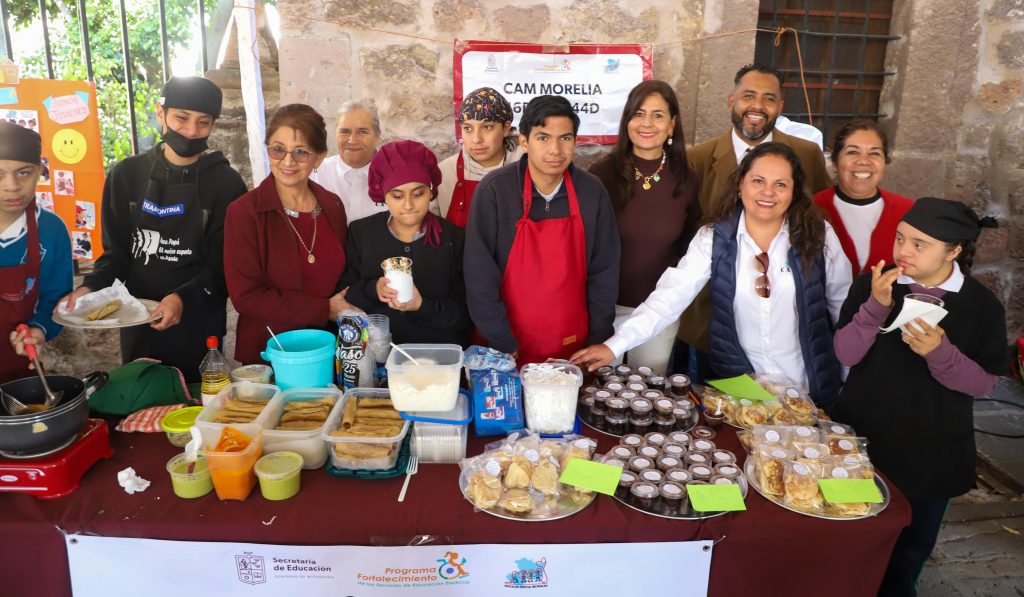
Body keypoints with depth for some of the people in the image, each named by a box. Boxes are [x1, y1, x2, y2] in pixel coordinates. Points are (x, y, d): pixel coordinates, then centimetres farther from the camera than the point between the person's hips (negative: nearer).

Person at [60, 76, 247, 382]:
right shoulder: (126, 175, 3)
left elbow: (224, 263, -8)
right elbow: (116, 251, 7)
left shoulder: (226, 183, -6)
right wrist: (91, 287, -11)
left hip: (199, 328, -3)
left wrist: (184, 298, -24)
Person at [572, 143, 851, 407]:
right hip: (738, 387, 0)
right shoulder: (715, 238, -10)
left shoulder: (819, 236, -8)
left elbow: (843, 305, 3)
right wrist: (616, 344, -29)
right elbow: (671, 294, -18)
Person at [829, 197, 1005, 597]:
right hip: (861, 436, 0)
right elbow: (846, 355, -14)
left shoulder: (982, 305, -10)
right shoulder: (873, 282, -9)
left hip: (932, 452, 0)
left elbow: (985, 383, -9)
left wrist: (940, 353, -28)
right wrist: (876, 306, -29)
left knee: (911, 547, 20)